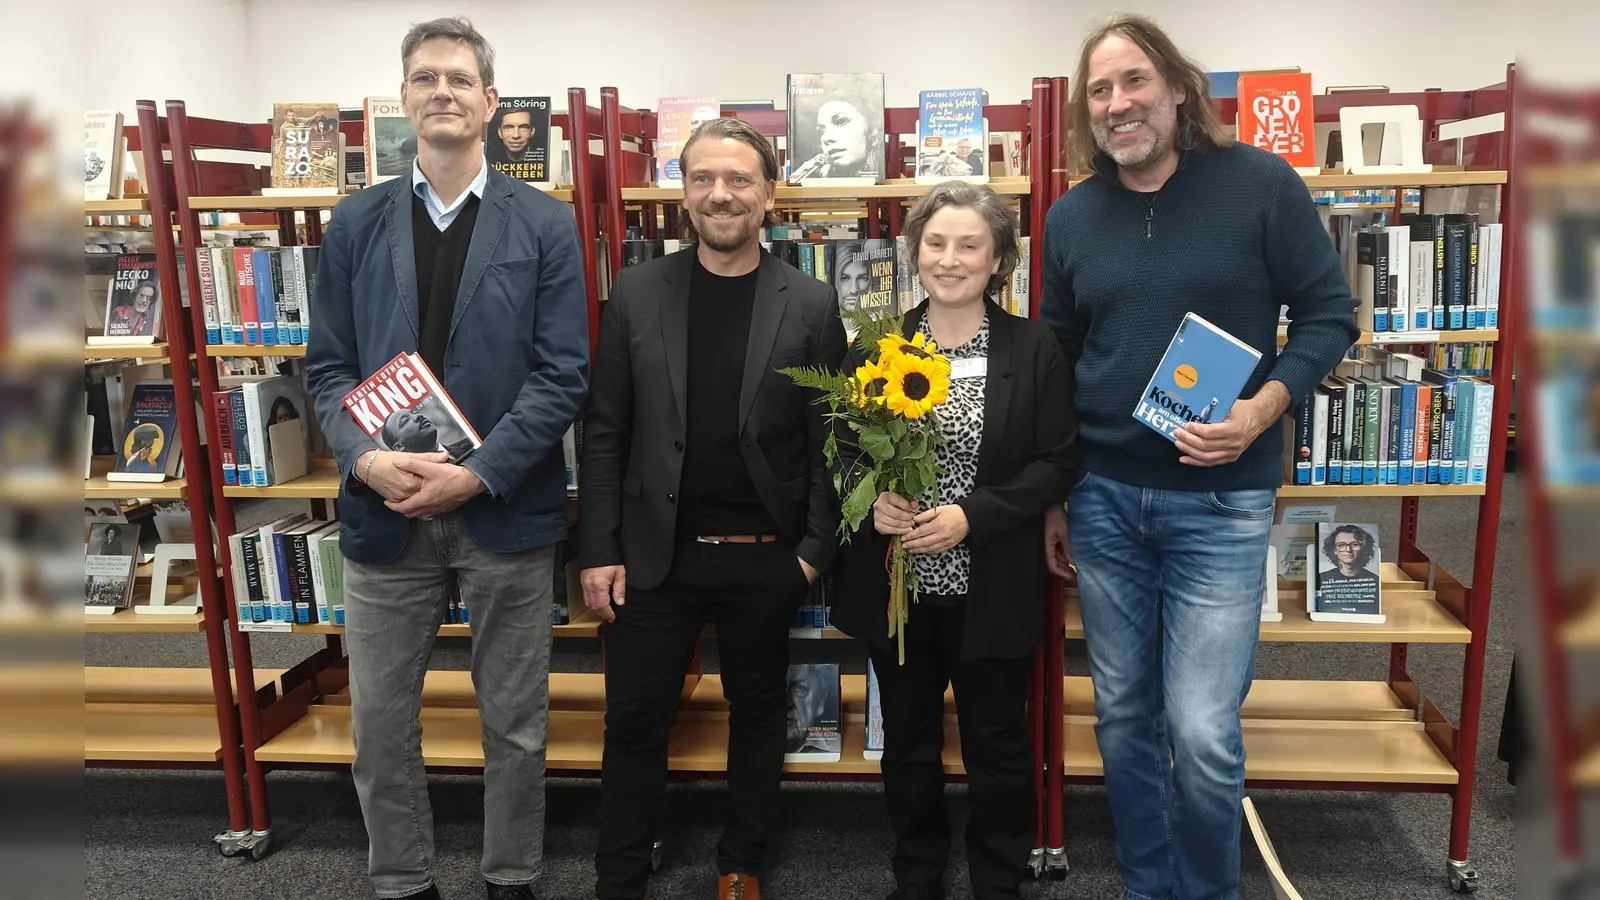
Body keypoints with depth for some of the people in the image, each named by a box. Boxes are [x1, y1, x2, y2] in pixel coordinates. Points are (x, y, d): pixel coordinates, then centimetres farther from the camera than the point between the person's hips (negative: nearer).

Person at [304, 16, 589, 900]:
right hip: (385, 509, 2)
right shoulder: (356, 222, 7)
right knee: (379, 724, 10)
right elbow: (327, 365, 5)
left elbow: (562, 374, -5)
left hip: (505, 507, -2)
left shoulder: (543, 224, 0)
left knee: (515, 724, 11)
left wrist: (477, 473, -14)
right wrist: (366, 457, -13)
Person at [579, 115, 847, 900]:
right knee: (634, 719, 9)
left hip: (766, 558, 0)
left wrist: (817, 550, -5)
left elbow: (830, 440, 0)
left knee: (757, 712, 14)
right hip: (657, 553, 1)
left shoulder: (810, 304, -2)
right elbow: (604, 432, 1)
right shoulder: (636, 292, 0)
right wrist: (599, 550, -3)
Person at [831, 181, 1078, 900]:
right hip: (895, 586, 3)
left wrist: (970, 515, -20)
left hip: (992, 591, -2)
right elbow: (842, 451, 6)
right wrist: (872, 498, -15)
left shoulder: (1034, 349, -4)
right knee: (907, 743, 17)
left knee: (998, 747, 12)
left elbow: (1055, 465, -7)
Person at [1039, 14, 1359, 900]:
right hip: (1103, 498, 4)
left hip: (1220, 501, -3)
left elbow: (1329, 314, 0)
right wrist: (1051, 499, 12)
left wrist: (1264, 407, -18)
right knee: (1123, 717, 12)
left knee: (1202, 731, -6)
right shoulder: (1071, 216, 5)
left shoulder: (1261, 184, -5)